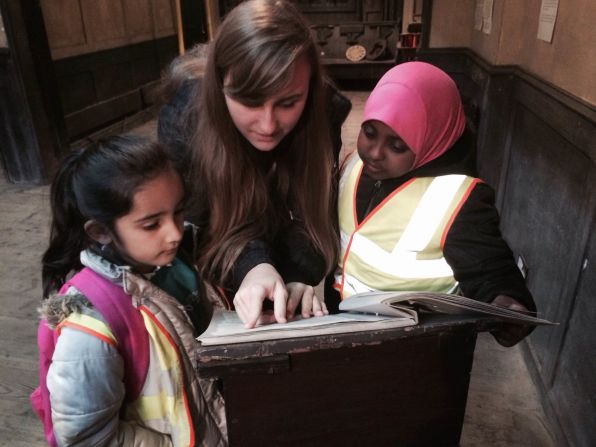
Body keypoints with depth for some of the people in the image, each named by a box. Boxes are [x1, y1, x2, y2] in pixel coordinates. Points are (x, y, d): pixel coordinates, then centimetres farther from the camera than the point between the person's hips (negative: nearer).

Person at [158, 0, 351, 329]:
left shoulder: (324, 110, -27)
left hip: (275, 225, 2)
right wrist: (253, 266, -47)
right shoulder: (184, 113, -32)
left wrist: (300, 278, -40)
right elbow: (193, 223, -27)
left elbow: (314, 211, -21)